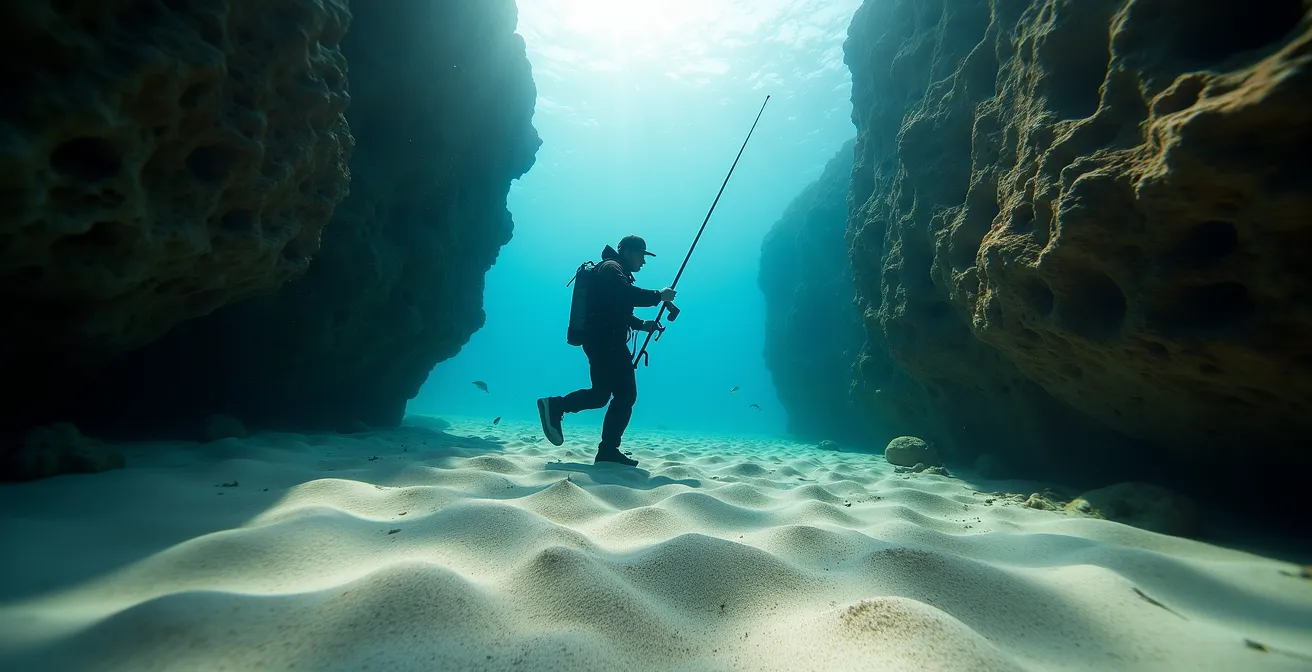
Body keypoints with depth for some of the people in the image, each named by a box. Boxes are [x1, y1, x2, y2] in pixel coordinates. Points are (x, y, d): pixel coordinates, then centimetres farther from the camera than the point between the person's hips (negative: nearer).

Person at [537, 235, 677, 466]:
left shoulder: (620, 275, 26)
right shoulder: (611, 268, -5)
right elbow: (629, 296, -23)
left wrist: (642, 324, 13)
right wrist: (659, 295, -12)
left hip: (610, 341, 10)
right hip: (602, 340, -10)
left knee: (626, 395, 3)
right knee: (601, 394, -16)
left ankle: (608, 450, 4)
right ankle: (555, 406, 1)